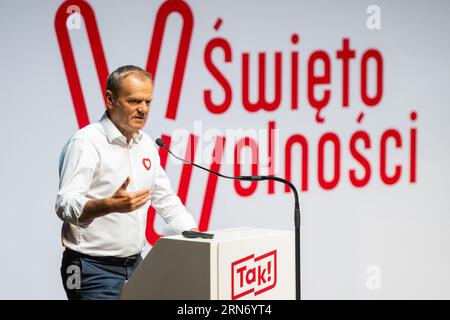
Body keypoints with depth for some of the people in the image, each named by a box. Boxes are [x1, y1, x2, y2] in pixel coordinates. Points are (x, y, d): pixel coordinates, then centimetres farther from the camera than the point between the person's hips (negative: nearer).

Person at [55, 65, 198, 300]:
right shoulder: (86, 143, -13)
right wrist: (111, 205, -38)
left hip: (135, 264, 7)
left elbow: (165, 199, 19)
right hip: (93, 269, -7)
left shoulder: (146, 143, 11)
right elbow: (65, 206, -21)